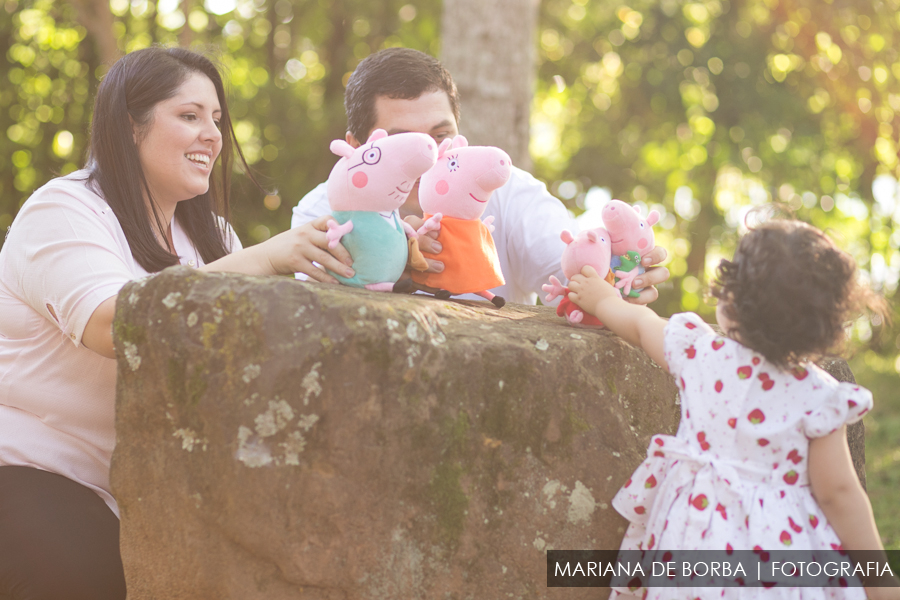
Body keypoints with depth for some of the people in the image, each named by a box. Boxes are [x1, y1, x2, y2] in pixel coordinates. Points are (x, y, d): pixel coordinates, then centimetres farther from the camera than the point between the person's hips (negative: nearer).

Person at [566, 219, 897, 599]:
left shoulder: (698, 351, -7)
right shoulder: (817, 396, -14)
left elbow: (639, 323, 16)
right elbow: (837, 492, -11)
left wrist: (600, 299, 38)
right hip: (779, 544, -2)